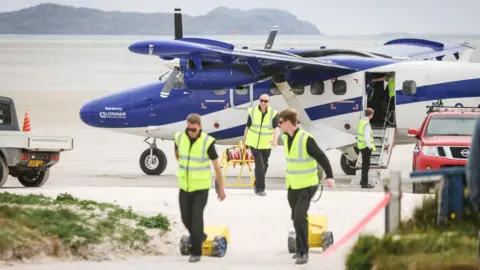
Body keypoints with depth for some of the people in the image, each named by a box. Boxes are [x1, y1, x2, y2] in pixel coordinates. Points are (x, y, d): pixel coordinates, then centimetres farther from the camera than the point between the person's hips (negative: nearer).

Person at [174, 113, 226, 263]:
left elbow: (216, 165, -8)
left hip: (201, 187, -4)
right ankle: (199, 237, 38)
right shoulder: (180, 138, -8)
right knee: (186, 218, 8)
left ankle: (196, 252, 1)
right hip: (184, 186, 4)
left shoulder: (207, 142, -17)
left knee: (196, 218, -10)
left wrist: (221, 188, -4)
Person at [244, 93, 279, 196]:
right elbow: (248, 127, 4)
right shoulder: (252, 111, -6)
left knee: (264, 165, 15)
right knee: (259, 165, -12)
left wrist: (275, 139, -38)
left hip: (266, 144, 2)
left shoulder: (273, 113, -9)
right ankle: (260, 188, -7)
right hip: (254, 142, -2)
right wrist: (245, 141, 9)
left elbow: (276, 128, -19)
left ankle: (257, 185, 35)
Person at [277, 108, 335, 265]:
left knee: (300, 217, -17)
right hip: (292, 185, 8)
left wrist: (329, 176, -26)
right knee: (296, 218, 13)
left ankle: (303, 253, -10)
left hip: (307, 185, -8)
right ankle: (301, 248, 28)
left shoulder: (306, 139, -20)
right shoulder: (286, 138, 3)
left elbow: (321, 157, -19)